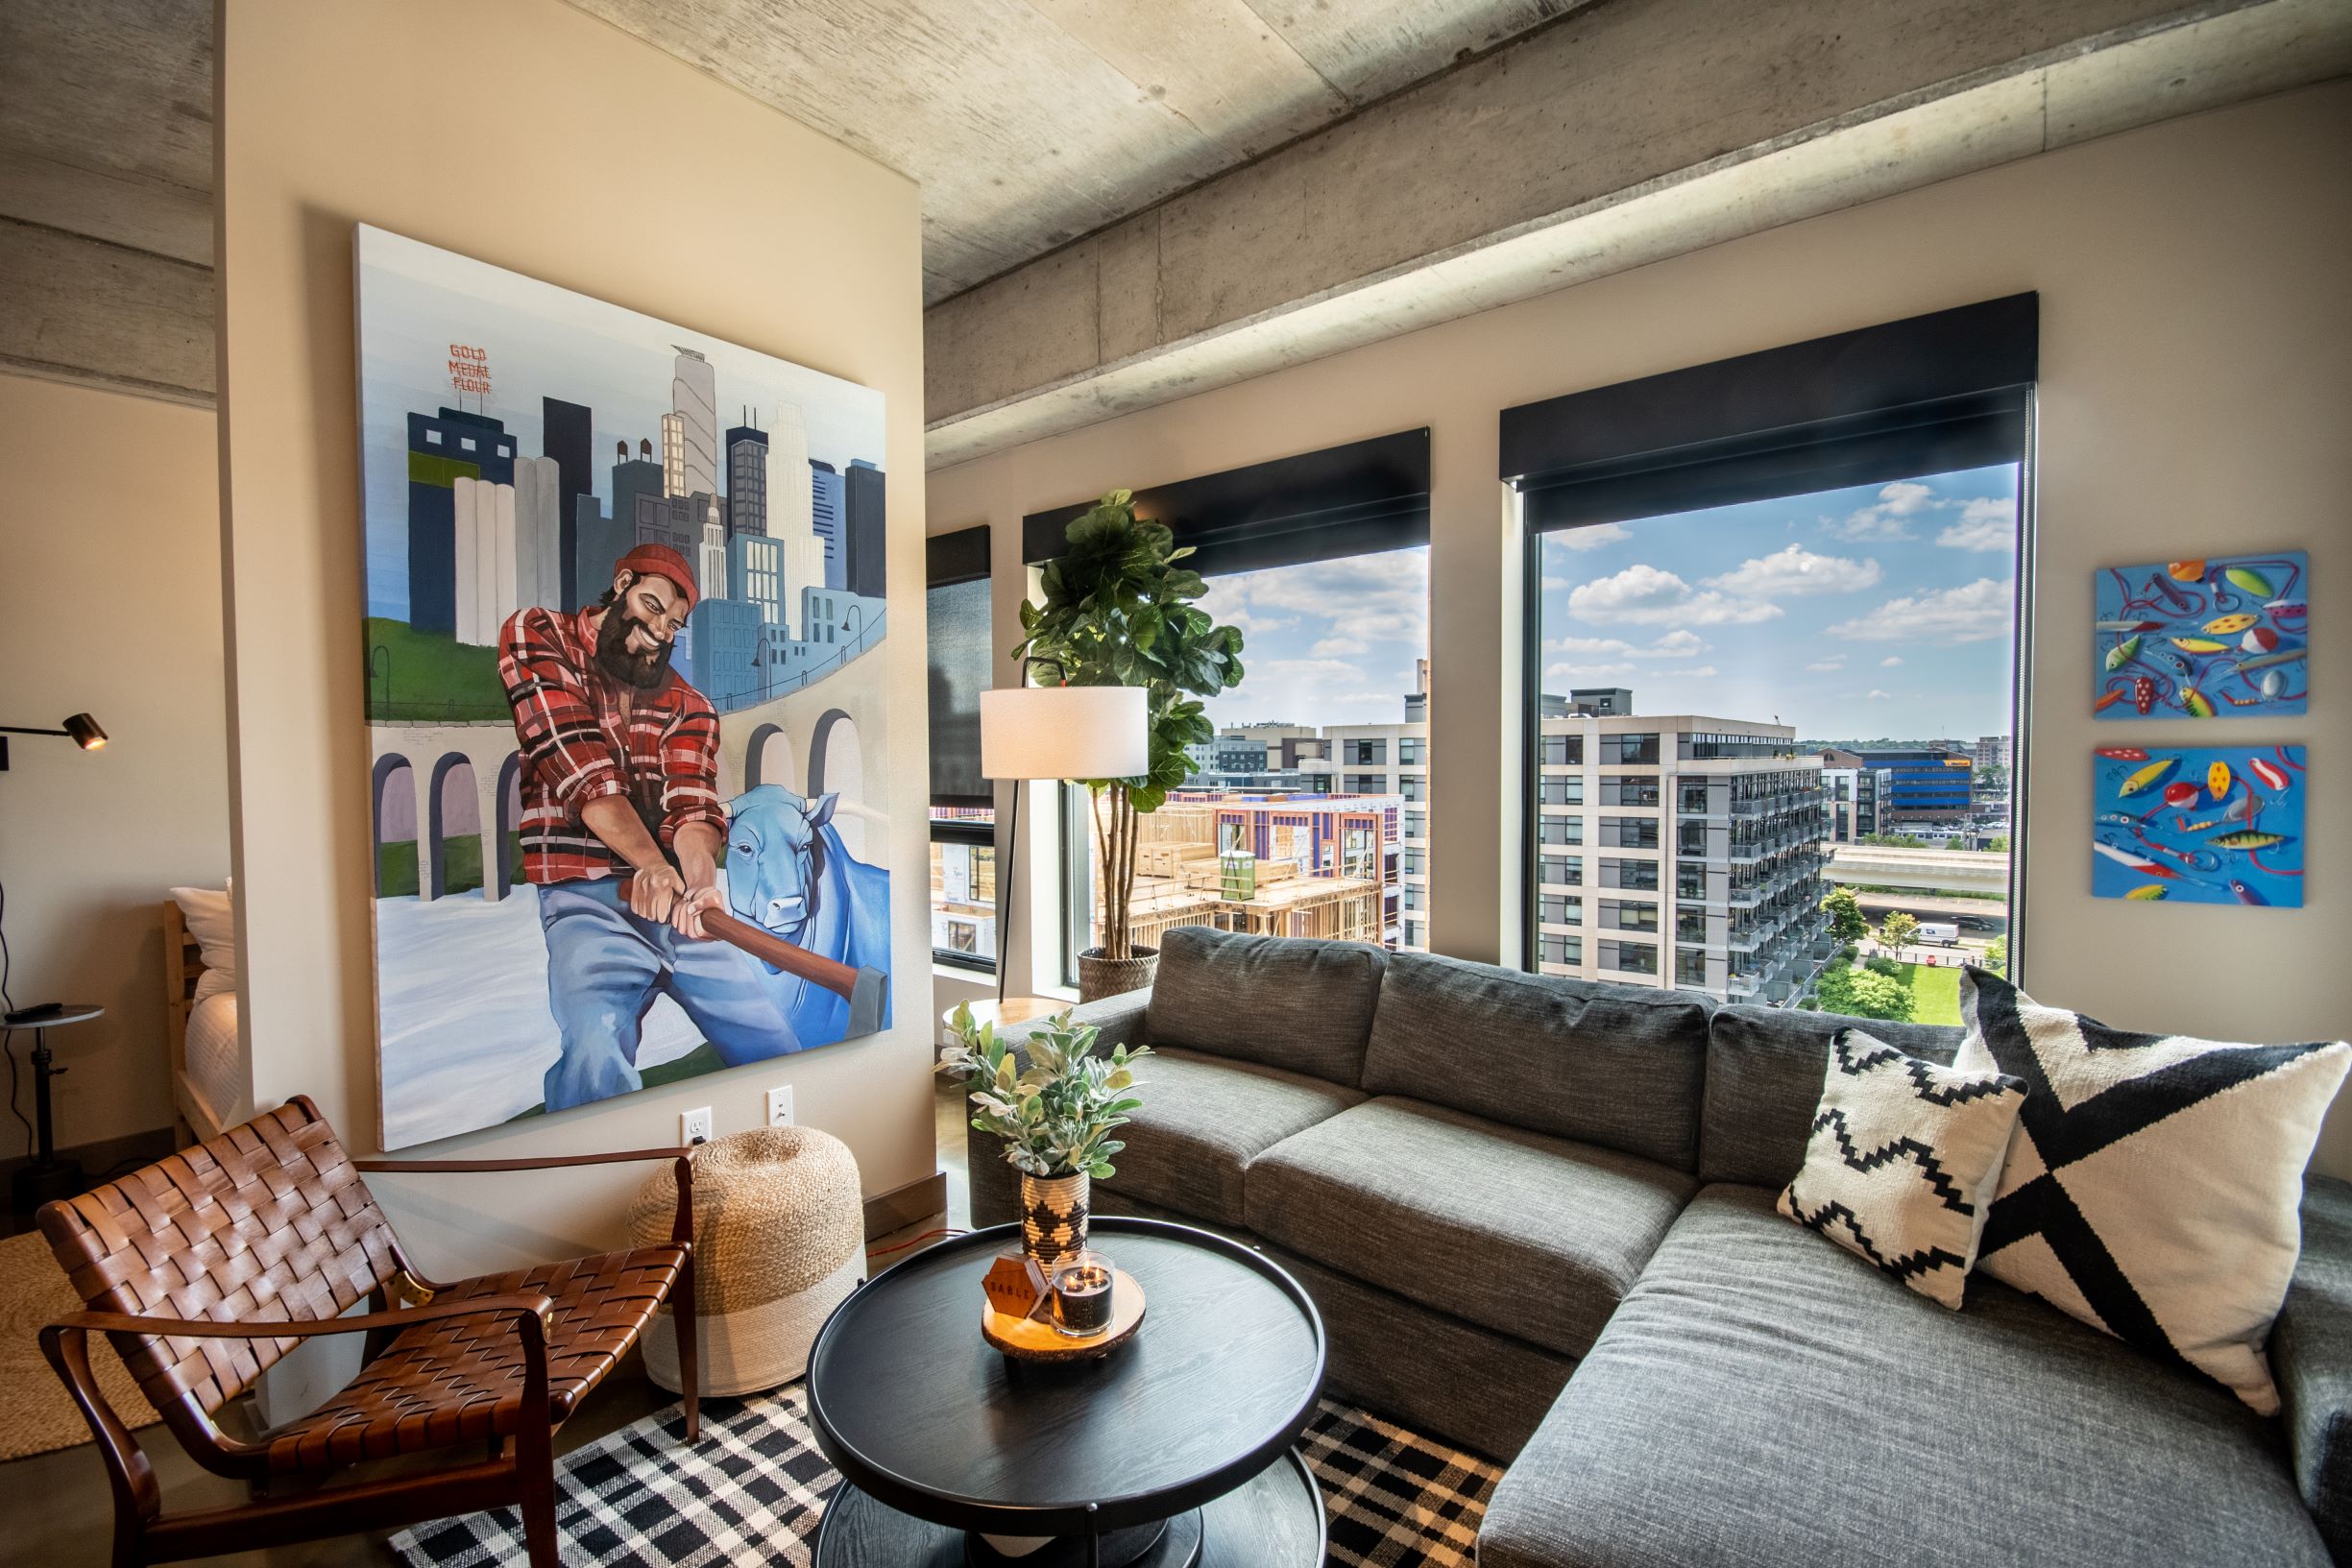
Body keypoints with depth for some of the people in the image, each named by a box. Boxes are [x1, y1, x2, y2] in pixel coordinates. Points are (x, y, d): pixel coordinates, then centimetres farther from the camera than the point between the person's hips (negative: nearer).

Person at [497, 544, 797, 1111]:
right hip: (586, 898, -3)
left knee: (777, 1045, -8)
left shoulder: (688, 704, 13)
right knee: (597, 1048, -32)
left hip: (677, 898, 3)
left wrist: (700, 877, -27)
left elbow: (693, 805, -2)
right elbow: (580, 764, -9)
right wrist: (653, 863, -24)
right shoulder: (536, 635, 6)